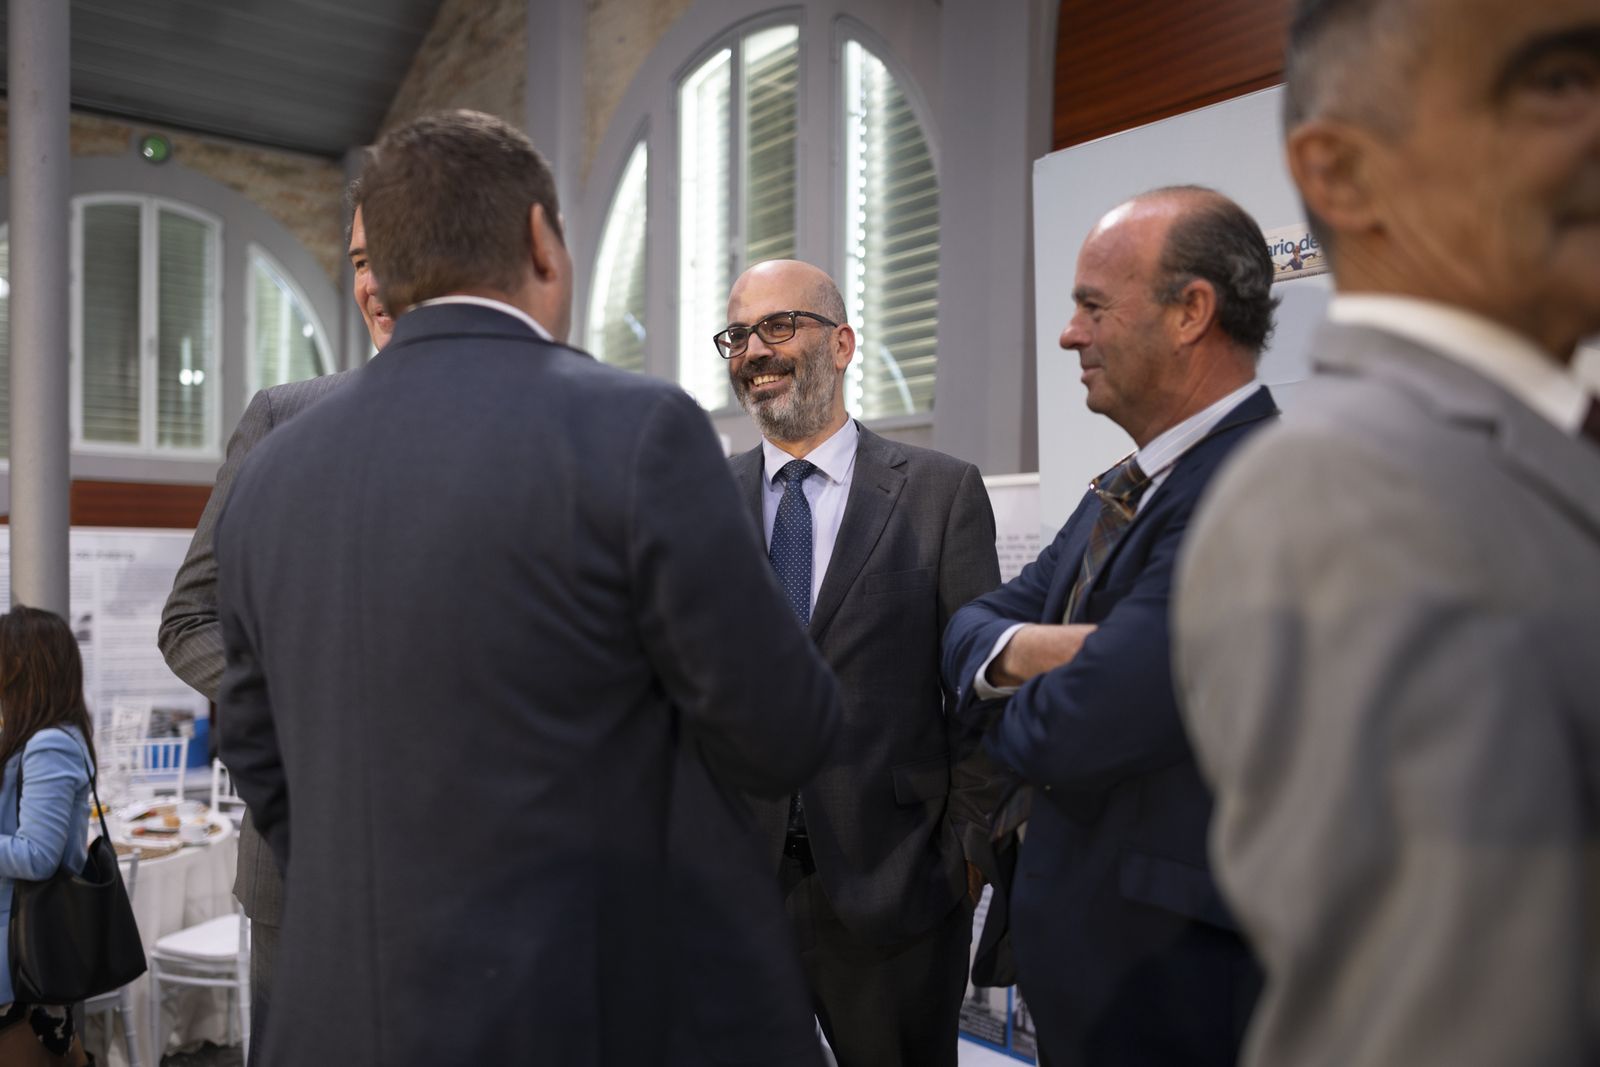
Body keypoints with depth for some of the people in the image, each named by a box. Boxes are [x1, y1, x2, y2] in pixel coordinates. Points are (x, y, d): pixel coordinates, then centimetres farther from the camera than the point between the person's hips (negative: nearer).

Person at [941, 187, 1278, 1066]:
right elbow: (970, 626, 7)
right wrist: (1018, 649, -16)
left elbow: (1072, 731, -29)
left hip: (1169, 973, -8)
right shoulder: (1124, 490, 8)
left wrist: (1006, 704, -6)